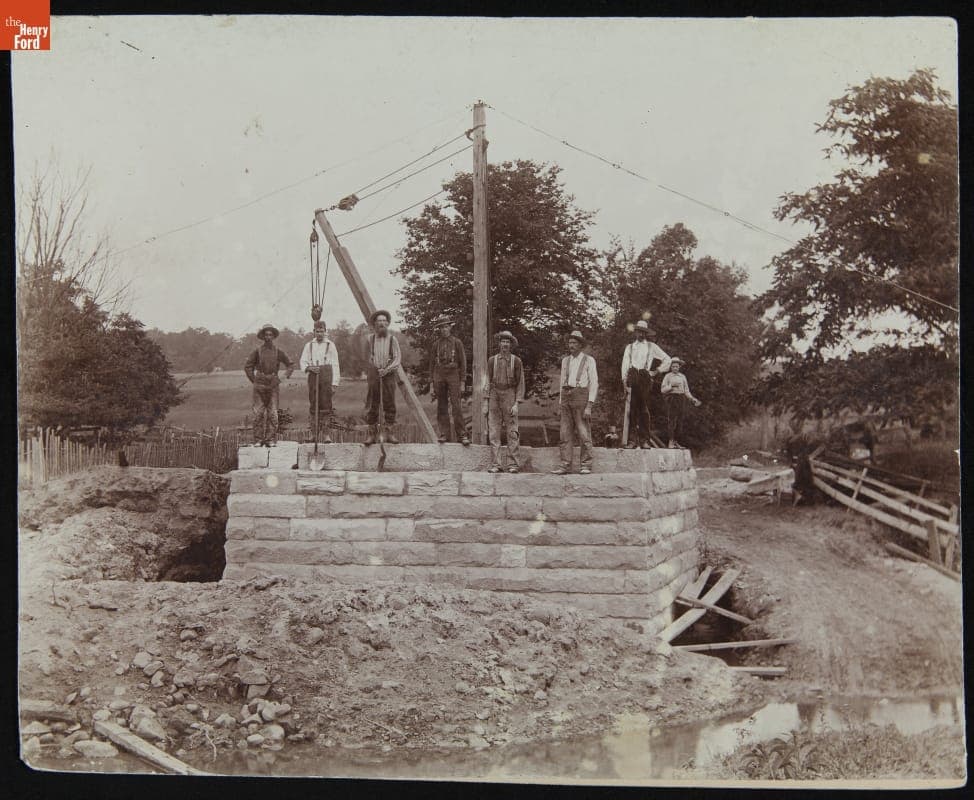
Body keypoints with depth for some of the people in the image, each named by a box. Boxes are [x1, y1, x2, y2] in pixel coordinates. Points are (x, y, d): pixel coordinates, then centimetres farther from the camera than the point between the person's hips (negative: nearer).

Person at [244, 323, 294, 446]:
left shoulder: (278, 351, 4)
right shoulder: (258, 351, 3)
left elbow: (290, 365, 14)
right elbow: (247, 366, 13)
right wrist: (254, 380, 6)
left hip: (273, 385, 0)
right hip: (260, 385, 0)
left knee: (272, 413, -2)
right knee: (258, 413, -3)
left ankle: (271, 440, 2)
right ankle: (258, 440, 2)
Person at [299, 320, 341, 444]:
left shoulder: (330, 345, 5)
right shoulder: (309, 345, 12)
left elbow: (335, 365, 3)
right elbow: (303, 362, 14)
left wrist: (335, 383, -3)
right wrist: (309, 368, -9)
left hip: (326, 377, -2)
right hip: (313, 376, 2)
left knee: (326, 405, -7)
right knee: (313, 405, 1)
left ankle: (326, 434, -6)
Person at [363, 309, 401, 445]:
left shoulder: (392, 339, 3)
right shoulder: (370, 339, 6)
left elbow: (398, 359, 0)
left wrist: (387, 369, -12)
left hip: (389, 374, 0)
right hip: (374, 374, 0)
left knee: (389, 404, -1)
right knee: (372, 405, -2)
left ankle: (389, 433, 3)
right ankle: (372, 434, 0)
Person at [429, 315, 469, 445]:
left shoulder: (457, 342, 4)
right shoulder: (436, 344, 11)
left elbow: (463, 362, 4)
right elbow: (432, 364, 13)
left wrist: (462, 381, -2)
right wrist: (431, 383, 7)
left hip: (453, 375, -3)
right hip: (439, 376, 3)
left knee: (456, 406, -10)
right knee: (441, 407, 2)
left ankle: (461, 435, -10)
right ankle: (445, 434, 6)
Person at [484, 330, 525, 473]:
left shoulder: (516, 361, 3)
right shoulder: (492, 360, 9)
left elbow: (520, 383, 2)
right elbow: (488, 381, 9)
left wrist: (516, 404, -7)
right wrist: (485, 402, 2)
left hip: (509, 396, -2)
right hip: (494, 396, 2)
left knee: (512, 432, -5)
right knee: (493, 432, -2)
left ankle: (513, 464, -2)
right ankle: (495, 464, 0)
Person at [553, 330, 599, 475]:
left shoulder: (589, 360, 2)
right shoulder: (565, 361, 16)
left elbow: (594, 383, -3)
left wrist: (589, 406, -12)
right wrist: (560, 403, 11)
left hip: (581, 396, -5)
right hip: (566, 397, 5)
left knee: (583, 433, -5)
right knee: (565, 433, 1)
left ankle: (585, 465, 0)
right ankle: (565, 465, 2)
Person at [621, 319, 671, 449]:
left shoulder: (652, 347, 16)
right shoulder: (630, 347, 19)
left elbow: (667, 359, 17)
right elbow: (625, 364, 11)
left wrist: (657, 371, 10)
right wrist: (625, 380, -3)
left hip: (645, 378, -1)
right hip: (632, 377, 1)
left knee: (644, 409, -6)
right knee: (632, 409, -6)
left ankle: (645, 440, -4)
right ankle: (633, 439, -6)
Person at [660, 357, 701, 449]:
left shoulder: (682, 376, 16)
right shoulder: (667, 376, 5)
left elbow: (686, 390, 17)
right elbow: (663, 389, -1)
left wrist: (693, 399, 5)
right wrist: (671, 386, -14)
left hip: (681, 399, 4)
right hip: (671, 398, -4)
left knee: (679, 421, 3)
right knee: (672, 420, -11)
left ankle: (675, 441, 10)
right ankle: (671, 442, -10)